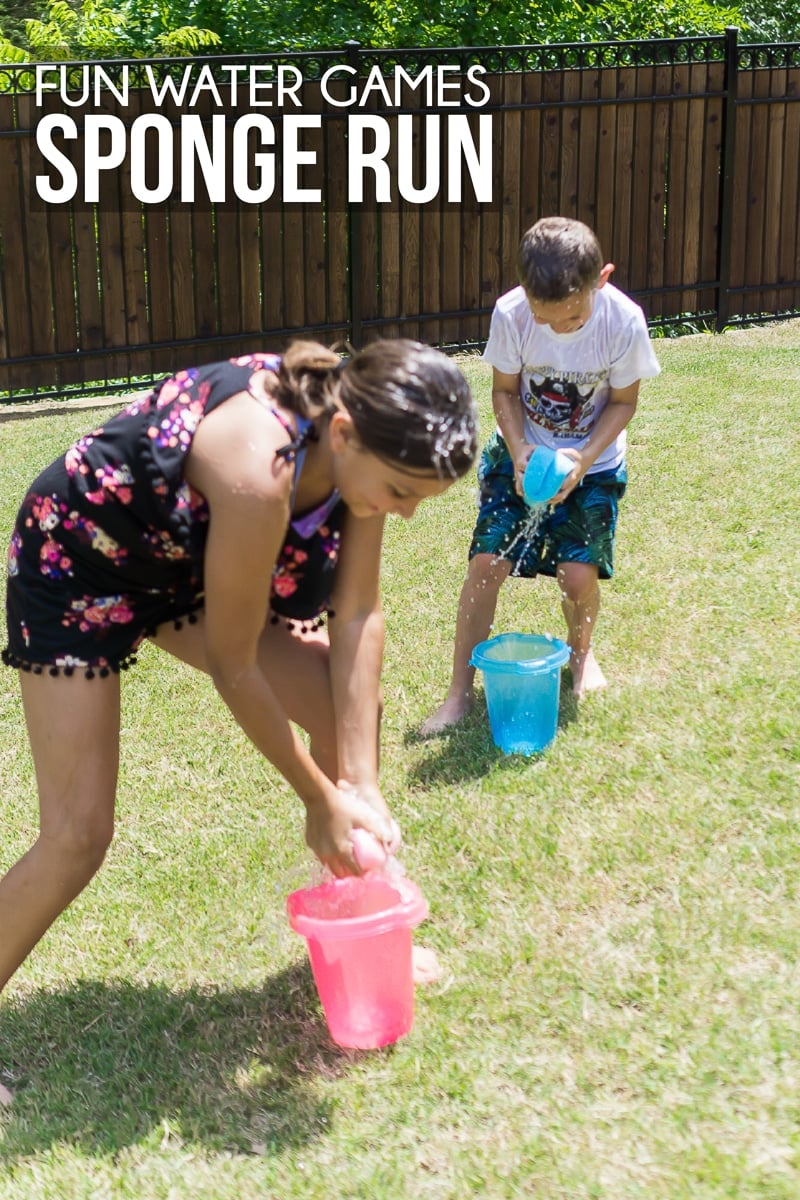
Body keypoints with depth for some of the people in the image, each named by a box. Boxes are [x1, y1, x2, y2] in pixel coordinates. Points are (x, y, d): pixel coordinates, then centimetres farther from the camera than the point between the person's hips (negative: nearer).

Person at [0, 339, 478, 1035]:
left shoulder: (359, 427, -19)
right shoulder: (261, 473, -41)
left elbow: (357, 614, -13)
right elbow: (233, 665, -28)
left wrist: (363, 783, -16)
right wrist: (320, 800, -17)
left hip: (189, 558, 7)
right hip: (77, 559, -7)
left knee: (350, 709, 2)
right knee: (79, 835, -10)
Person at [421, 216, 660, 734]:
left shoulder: (624, 321, -25)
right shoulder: (510, 314, -23)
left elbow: (623, 401, -9)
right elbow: (505, 391, -7)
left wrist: (582, 459, -23)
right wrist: (520, 452, -22)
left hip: (594, 462, 0)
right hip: (522, 453, 1)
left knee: (577, 571, -11)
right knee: (488, 560, -11)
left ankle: (581, 651, 25)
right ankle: (461, 691, 3)